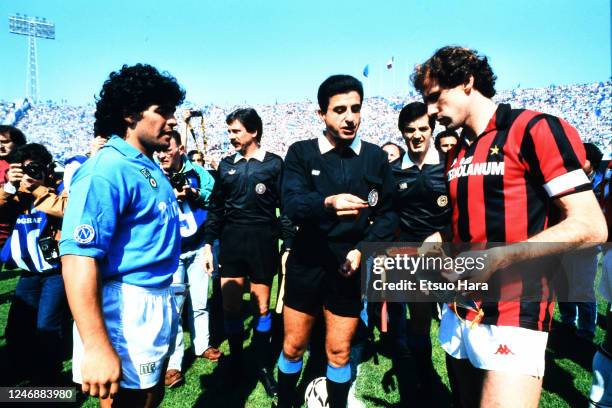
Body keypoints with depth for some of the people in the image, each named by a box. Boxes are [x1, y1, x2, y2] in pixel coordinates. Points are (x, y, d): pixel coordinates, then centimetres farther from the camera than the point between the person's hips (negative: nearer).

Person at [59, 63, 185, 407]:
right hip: (128, 311, -9)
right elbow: (78, 259, -27)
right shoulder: (106, 170, -19)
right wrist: (97, 347, -30)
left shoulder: (151, 168, 10)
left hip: (158, 306, 9)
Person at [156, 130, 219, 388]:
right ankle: (173, 363, 8)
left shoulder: (197, 172, -3)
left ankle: (202, 345, 32)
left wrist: (196, 194, -16)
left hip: (198, 247, 3)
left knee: (199, 302, 15)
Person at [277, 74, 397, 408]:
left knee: (339, 352, 14)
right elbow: (291, 204, -21)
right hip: (306, 264, 0)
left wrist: (363, 250, -12)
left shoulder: (376, 157, -1)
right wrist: (328, 203, -41)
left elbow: (388, 214, 2)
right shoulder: (301, 153, -5)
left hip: (349, 268, 1)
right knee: (293, 347, 15)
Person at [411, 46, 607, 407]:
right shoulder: (457, 155, 12)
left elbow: (590, 227, -16)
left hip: (513, 318, -7)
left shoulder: (535, 129, -10)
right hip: (458, 314, 7)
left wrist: (498, 258, -22)